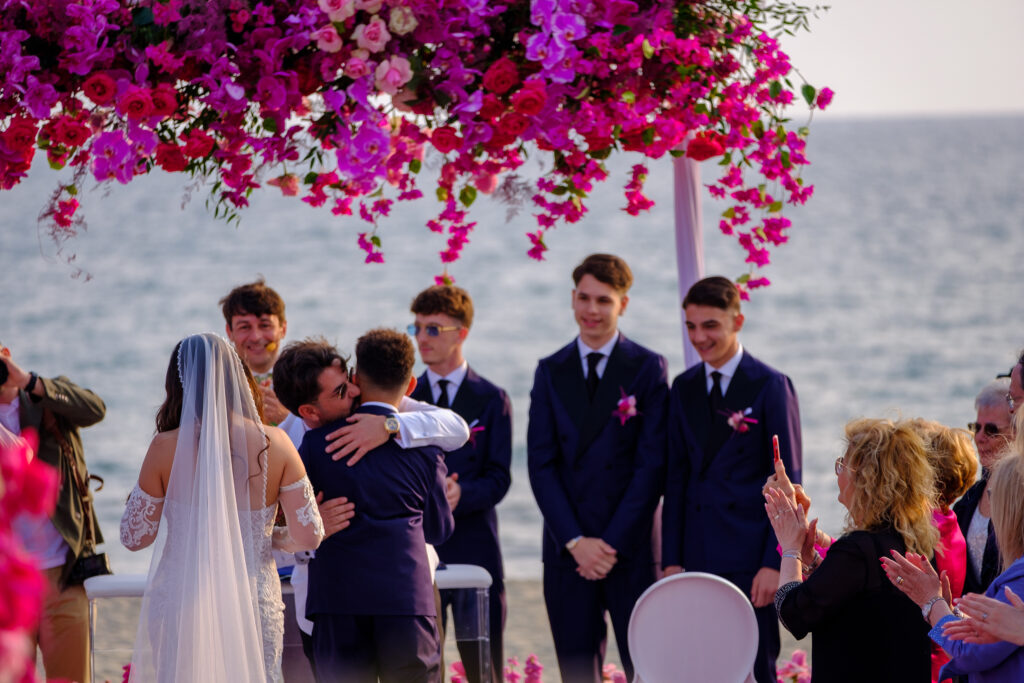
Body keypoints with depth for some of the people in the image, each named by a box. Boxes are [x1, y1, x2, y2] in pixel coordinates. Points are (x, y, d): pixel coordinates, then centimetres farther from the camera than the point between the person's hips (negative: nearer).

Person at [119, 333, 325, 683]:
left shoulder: (165, 448, -8)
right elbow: (309, 534, -3)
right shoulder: (273, 444, -5)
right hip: (255, 605, 1)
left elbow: (134, 537, 0)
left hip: (181, 606, -1)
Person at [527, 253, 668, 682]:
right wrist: (575, 541, -7)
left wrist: (613, 543, -10)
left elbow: (651, 465, -4)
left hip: (631, 548, -3)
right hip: (567, 548, 3)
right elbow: (541, 464, 4)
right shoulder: (551, 372, 9)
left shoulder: (647, 369, 1)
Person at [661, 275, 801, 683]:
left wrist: (774, 562, -12)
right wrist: (672, 559, 6)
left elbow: (788, 484, -5)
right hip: (698, 558, 5)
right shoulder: (684, 388, 12)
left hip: (750, 560, -4)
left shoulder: (771, 387, -3)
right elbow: (677, 478, 13)